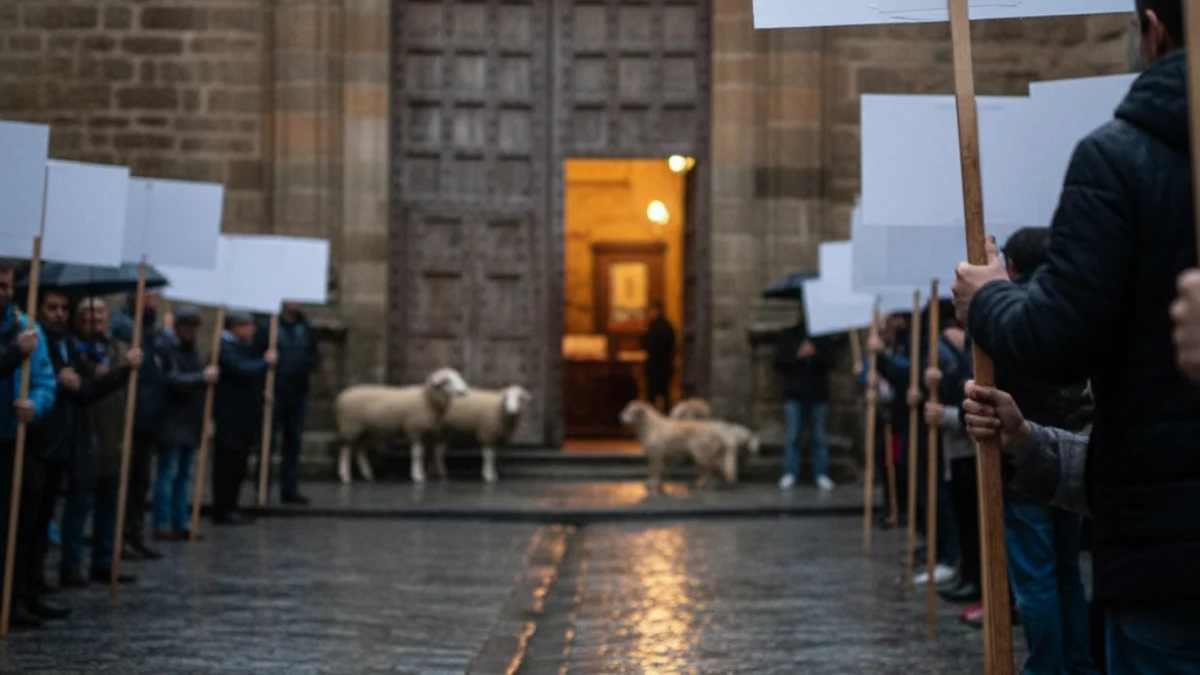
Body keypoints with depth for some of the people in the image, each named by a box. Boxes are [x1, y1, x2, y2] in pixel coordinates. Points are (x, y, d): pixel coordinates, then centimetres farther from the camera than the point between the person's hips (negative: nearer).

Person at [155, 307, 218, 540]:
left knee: (184, 475, 10)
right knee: (168, 473, -6)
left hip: (191, 423, 8)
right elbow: (171, 380, -19)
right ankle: (162, 525, -3)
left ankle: (181, 524, 14)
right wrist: (202, 378, -20)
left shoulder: (192, 350, 17)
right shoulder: (167, 348, -9)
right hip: (172, 423, -8)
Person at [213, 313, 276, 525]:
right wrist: (266, 362, -12)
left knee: (237, 464, 13)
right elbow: (241, 370, -24)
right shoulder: (224, 348, -13)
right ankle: (222, 510, 0)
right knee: (228, 463, -5)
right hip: (230, 418, -10)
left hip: (245, 417, 10)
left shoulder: (243, 347, 18)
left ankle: (229, 508, 20)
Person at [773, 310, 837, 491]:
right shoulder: (789, 336, 7)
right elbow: (779, 362, -1)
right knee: (792, 437, 0)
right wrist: (797, 356, -17)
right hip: (794, 394, 0)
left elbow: (832, 359, -6)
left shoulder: (824, 338, 7)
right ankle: (789, 474, 4)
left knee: (820, 438, 3)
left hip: (818, 395, 0)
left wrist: (815, 354, -23)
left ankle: (821, 475, 8)